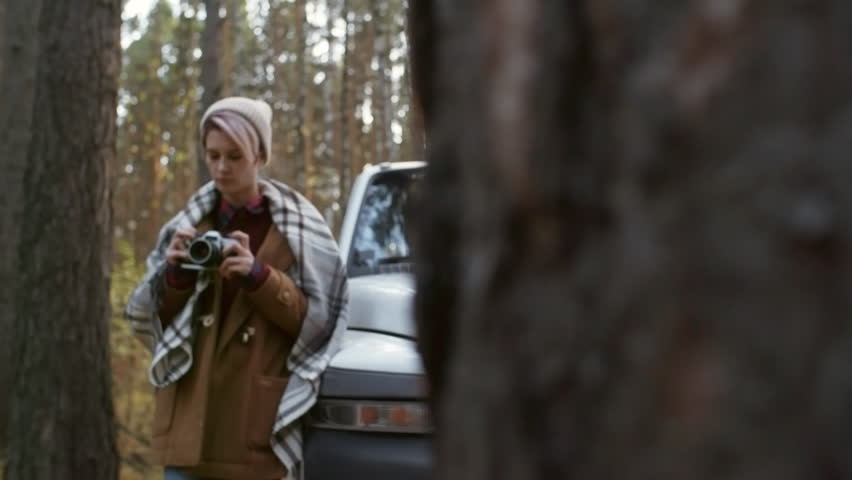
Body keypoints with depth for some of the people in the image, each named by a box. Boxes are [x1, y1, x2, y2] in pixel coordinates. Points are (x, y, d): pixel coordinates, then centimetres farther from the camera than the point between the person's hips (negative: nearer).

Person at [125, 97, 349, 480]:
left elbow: (313, 320, -3)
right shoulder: (189, 224, 9)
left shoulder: (297, 229, 0)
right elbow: (148, 316, 10)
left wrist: (258, 275, -17)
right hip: (190, 420, 3)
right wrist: (176, 274, -10)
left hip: (258, 423, -3)